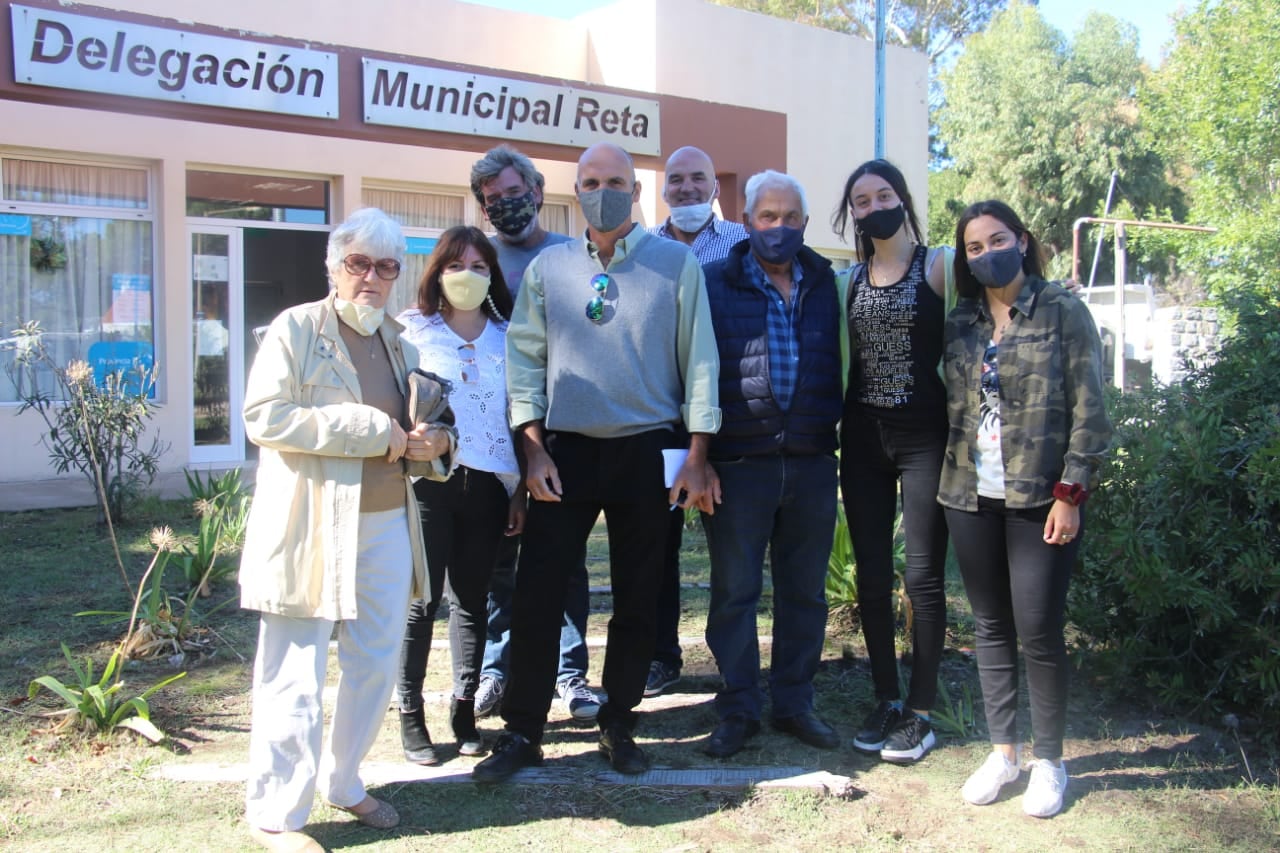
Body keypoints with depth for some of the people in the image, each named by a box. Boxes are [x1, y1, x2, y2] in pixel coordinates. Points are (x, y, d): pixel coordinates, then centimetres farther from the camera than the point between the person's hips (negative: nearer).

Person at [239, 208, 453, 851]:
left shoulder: (399, 342, 16)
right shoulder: (296, 328, -4)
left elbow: (423, 424, 27)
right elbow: (264, 416, -16)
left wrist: (433, 440, 0)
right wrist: (374, 431, -17)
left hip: (387, 526, 7)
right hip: (312, 528, -6)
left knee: (376, 665, 13)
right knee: (296, 675, -2)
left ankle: (343, 783, 31)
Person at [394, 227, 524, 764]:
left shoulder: (507, 337, 11)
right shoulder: (412, 331, 5)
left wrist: (520, 491, 8)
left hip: (487, 484, 2)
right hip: (427, 480, -2)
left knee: (472, 598, 8)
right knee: (422, 600, -2)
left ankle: (464, 709, 19)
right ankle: (411, 716, 9)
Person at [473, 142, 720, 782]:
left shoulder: (676, 264, 1)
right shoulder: (547, 268, 6)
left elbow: (699, 358, 0)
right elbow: (524, 357, 5)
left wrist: (696, 457, -5)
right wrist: (534, 448, -4)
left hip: (647, 452, -1)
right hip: (564, 450, 1)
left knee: (636, 598, 8)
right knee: (536, 593, 0)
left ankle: (617, 726, 24)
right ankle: (522, 732, 13)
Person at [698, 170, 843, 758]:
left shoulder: (826, 285, 9)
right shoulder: (714, 284, -1)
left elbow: (838, 366, 13)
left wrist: (833, 425, 3)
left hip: (812, 464, 3)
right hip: (738, 463, -3)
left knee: (805, 592, 11)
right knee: (734, 592, 3)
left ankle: (794, 703, 25)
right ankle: (738, 711, 16)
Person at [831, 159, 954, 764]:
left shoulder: (940, 265, 0)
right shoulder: (848, 279, 12)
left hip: (925, 436, -4)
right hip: (863, 439, 4)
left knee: (923, 577, 0)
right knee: (871, 578, 7)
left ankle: (920, 712, 11)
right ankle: (886, 700, 21)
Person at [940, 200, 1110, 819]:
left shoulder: (1063, 312, -2)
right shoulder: (960, 323, 10)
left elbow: (1088, 411, -6)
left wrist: (1070, 493, -11)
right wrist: (949, 477, 5)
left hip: (1039, 497, -4)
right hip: (970, 496, 4)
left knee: (1038, 629, -4)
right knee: (990, 626, 10)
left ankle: (1048, 760, 13)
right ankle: (1002, 750, 21)